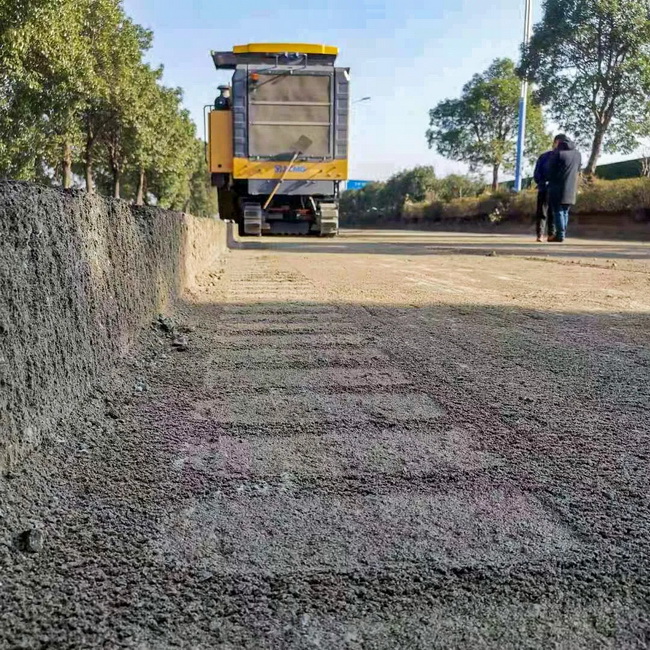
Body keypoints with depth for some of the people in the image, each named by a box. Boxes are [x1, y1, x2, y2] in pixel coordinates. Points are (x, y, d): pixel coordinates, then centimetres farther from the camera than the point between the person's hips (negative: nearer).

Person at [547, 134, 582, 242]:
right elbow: (578, 170, 18)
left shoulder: (558, 152, -8)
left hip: (558, 187, -6)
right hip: (571, 189, 6)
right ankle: (563, 234, 11)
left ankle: (560, 234, -7)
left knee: (558, 211, -3)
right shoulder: (577, 153, 14)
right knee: (565, 212, 12)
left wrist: (550, 181, 12)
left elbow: (550, 170, -5)